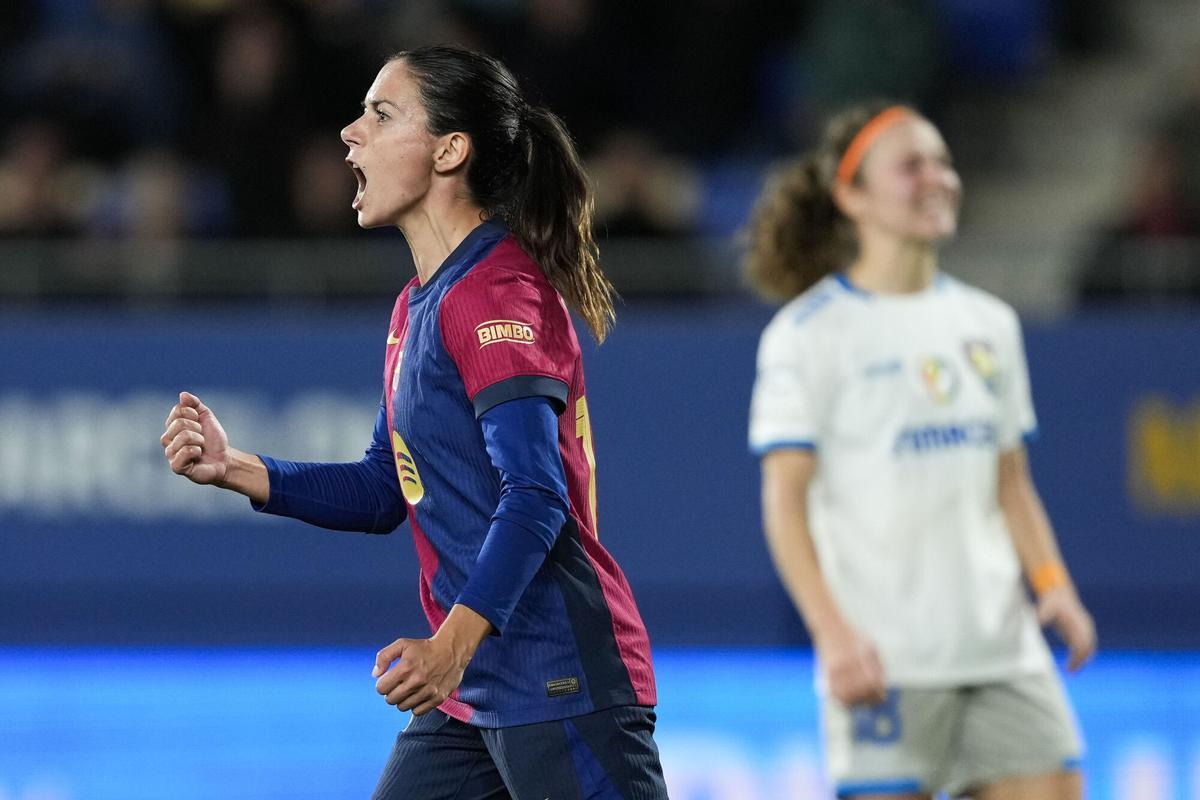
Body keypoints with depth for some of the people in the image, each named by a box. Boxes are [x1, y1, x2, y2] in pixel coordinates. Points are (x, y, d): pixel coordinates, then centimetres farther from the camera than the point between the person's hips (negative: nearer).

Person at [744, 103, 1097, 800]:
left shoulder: (990, 324, 14)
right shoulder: (811, 333, -3)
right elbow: (785, 500, -7)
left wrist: (1052, 583, 1)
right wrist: (833, 632, -17)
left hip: (1004, 650, 6)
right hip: (886, 662, -5)